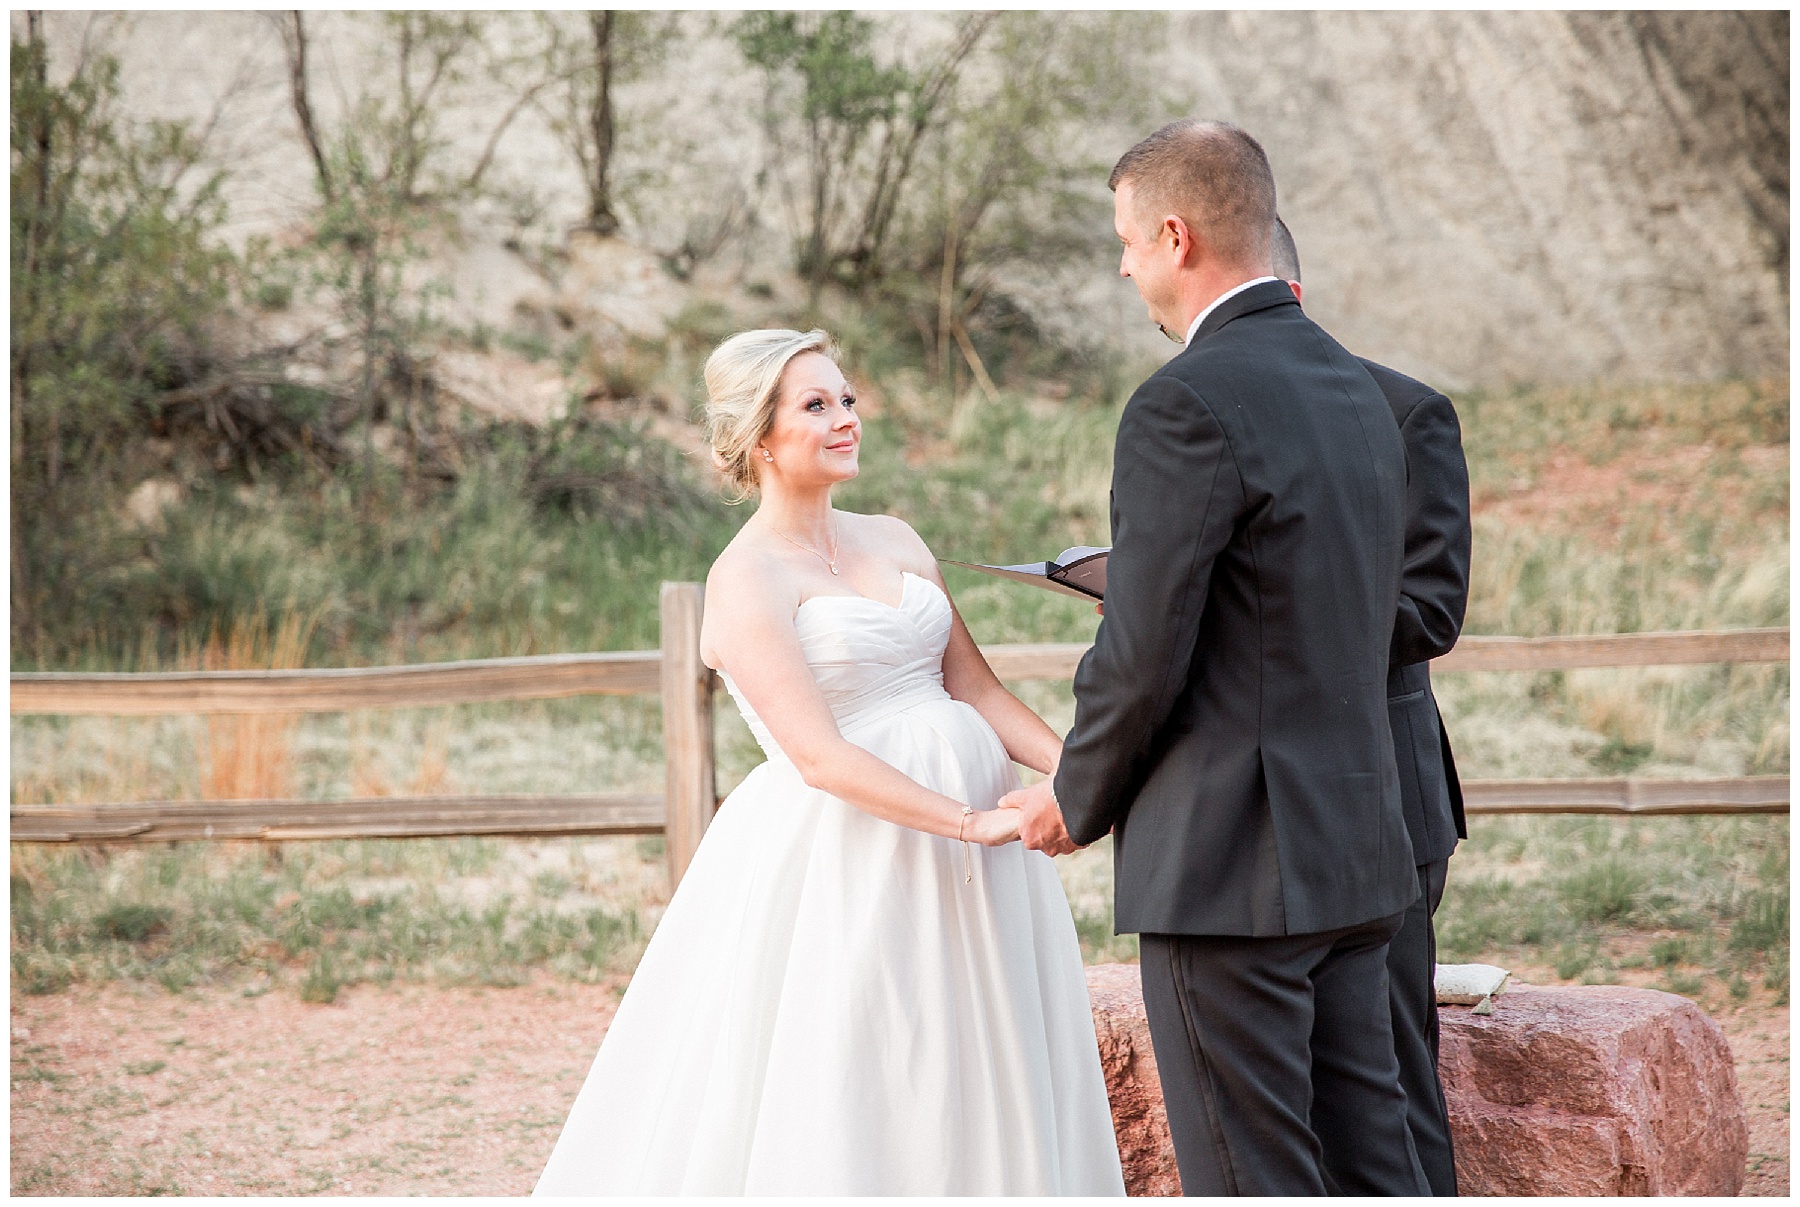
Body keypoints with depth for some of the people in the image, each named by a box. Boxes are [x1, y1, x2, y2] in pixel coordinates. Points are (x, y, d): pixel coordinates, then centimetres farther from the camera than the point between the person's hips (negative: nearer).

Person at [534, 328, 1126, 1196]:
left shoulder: (894, 542, 13)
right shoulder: (746, 579, -8)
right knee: (842, 1107, -3)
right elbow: (821, 758, -17)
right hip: (847, 850, -7)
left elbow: (975, 687, 9)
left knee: (976, 1093, 9)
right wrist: (974, 822, -23)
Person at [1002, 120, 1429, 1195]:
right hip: (1357, 851, 9)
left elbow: (1143, 655, -16)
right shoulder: (1360, 393, 12)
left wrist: (1079, 801, 2)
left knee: (1254, 1180, -1)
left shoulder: (1188, 406, -16)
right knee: (1368, 1158, 14)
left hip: (1229, 863, -9)